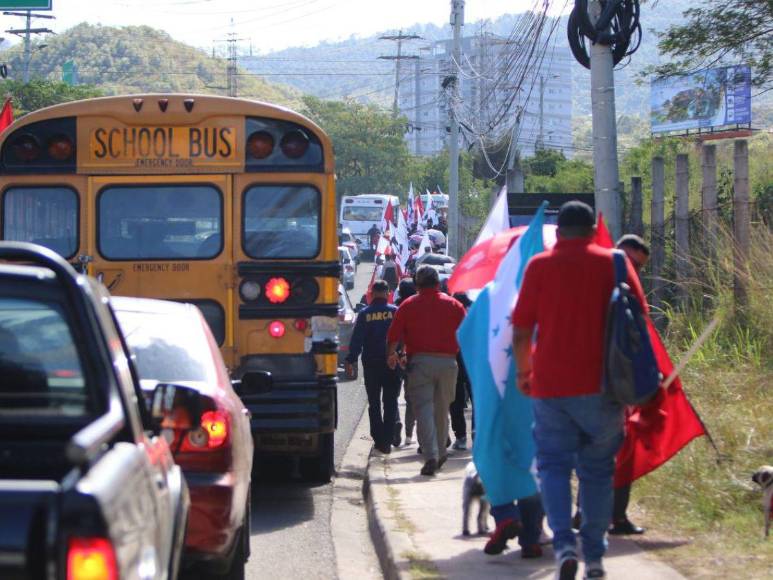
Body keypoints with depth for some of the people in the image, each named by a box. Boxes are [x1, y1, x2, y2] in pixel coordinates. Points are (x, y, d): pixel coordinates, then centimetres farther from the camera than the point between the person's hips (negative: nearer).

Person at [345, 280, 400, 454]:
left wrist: (351, 361, -3)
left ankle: (378, 439, 8)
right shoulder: (395, 312, -3)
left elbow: (356, 339, -5)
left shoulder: (364, 314, -3)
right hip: (392, 362, 0)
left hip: (371, 363, 0)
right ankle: (387, 440, -1)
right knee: (390, 403, 6)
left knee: (374, 403, 11)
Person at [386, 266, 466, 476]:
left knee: (423, 409, -5)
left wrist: (392, 355, 20)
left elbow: (393, 335, 2)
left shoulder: (408, 305, 3)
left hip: (419, 362, -2)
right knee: (441, 409, 16)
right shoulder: (453, 305, 8)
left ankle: (431, 456, -18)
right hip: (447, 362, 2)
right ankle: (440, 453, 24)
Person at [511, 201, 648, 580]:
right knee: (598, 469, 10)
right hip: (602, 383, 1)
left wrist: (524, 371, 14)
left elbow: (521, 330, -1)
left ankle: (564, 543, -14)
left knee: (553, 463, 7)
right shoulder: (613, 264, 1)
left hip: (551, 383, -1)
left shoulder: (540, 266, 0)